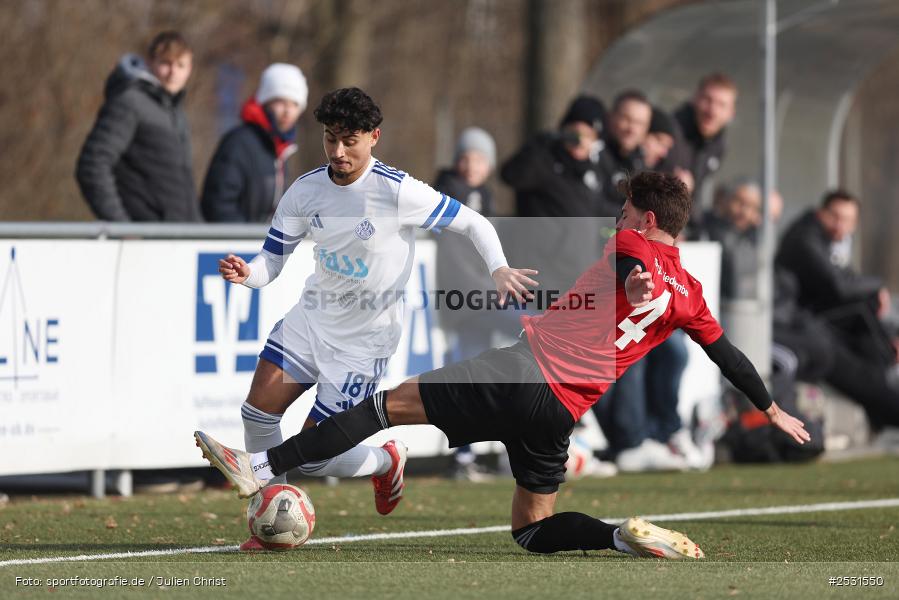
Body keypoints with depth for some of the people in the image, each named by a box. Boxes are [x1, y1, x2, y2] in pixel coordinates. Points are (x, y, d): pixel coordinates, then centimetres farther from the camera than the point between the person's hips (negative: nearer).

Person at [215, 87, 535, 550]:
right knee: (259, 408, -16)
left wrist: (498, 269, -27)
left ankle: (386, 461, 26)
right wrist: (245, 273, -21)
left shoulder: (397, 192, -18)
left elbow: (472, 223, -9)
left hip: (364, 339, -5)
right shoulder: (305, 191, -4)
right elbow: (271, 261, 2)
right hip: (311, 318, 5)